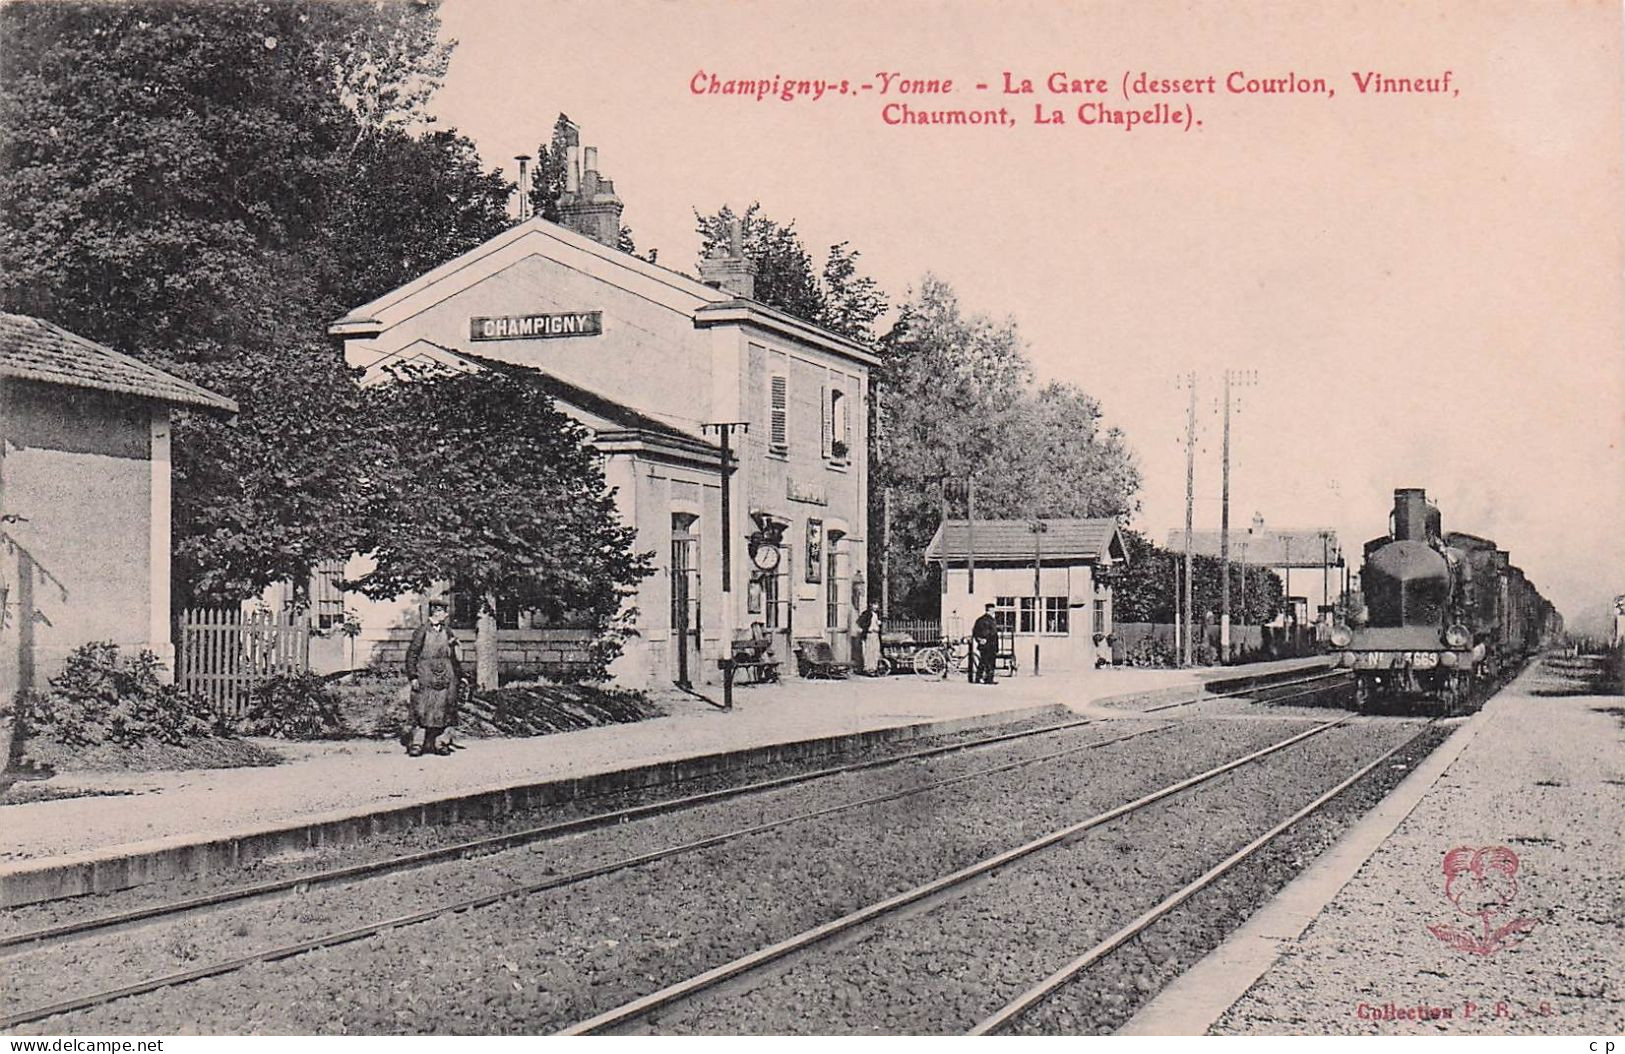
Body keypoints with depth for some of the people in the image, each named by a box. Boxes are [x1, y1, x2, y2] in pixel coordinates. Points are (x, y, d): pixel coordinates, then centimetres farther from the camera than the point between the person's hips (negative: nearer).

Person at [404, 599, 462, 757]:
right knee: (421, 712, -5)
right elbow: (412, 654, -8)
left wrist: (459, 675, 16)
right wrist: (412, 677, -13)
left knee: (441, 712, 5)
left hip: (444, 678, 6)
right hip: (425, 677, -6)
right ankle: (413, 743, 1)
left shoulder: (447, 632, 11)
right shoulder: (422, 631, -7)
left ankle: (432, 743, 13)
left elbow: (452, 656, 18)